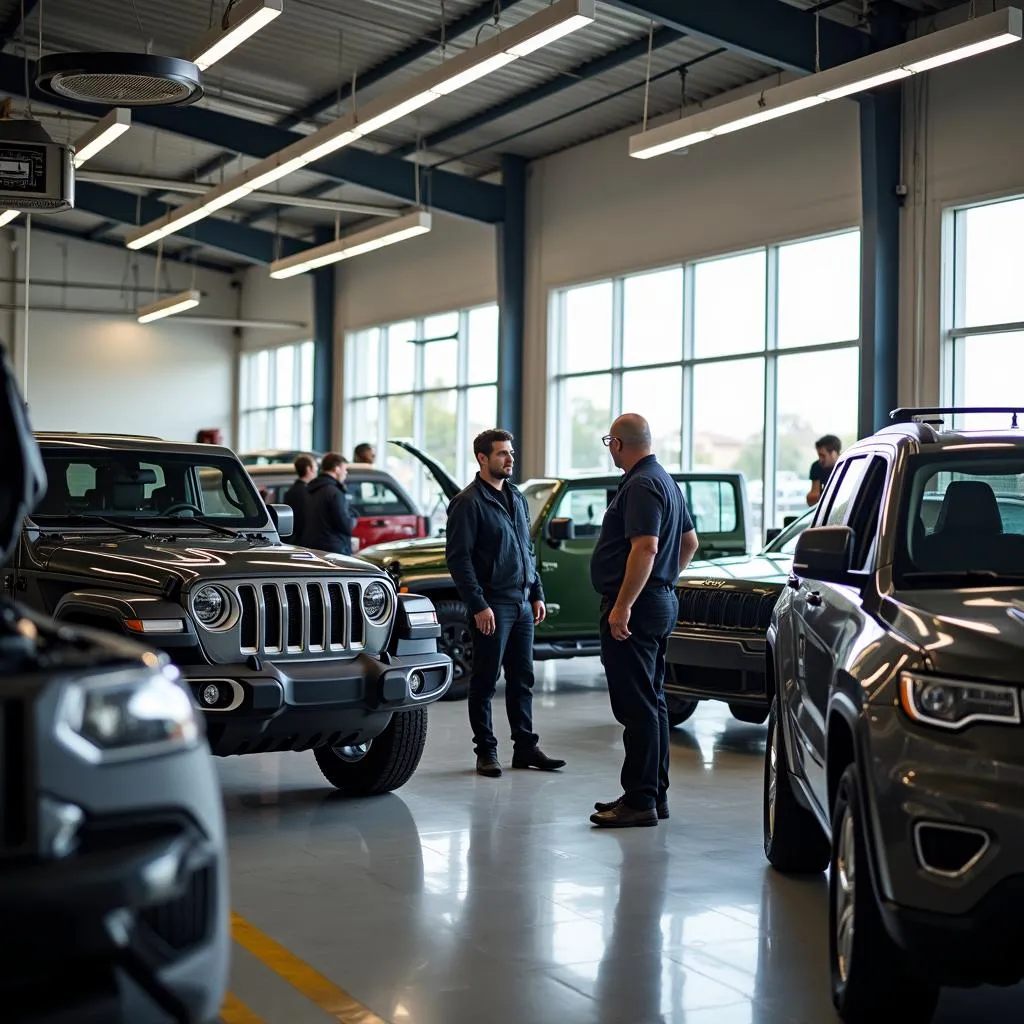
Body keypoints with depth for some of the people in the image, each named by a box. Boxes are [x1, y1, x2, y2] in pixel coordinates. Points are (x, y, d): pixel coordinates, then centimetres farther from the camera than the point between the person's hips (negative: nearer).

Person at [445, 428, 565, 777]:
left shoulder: (517, 498, 14)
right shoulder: (469, 502, -10)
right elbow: (458, 557, -14)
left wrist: (537, 594, 13)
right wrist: (478, 605, -18)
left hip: (523, 604, 7)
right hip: (493, 606, -7)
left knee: (522, 680, 11)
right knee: (485, 682, 2)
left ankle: (525, 748, 19)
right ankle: (486, 751, 10)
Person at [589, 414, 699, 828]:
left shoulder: (641, 486, -16)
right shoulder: (666, 481, 17)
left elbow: (645, 549, -26)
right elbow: (689, 542, 25)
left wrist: (622, 606, -26)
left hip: (634, 608, -11)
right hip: (661, 603, 11)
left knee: (636, 706, -8)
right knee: (652, 703, 14)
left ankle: (639, 801, -6)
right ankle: (655, 794, 21)